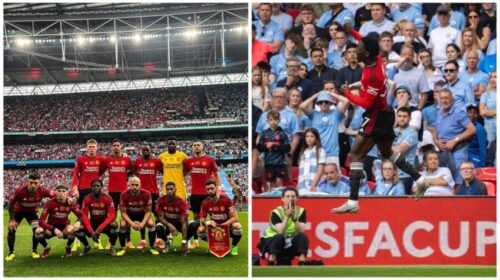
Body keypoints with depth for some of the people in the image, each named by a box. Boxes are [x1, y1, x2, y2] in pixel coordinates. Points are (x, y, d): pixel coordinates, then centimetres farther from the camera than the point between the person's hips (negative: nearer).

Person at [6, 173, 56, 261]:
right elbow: (10, 203, -21)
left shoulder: (42, 190, -32)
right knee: (11, 230, -9)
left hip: (32, 212, 1)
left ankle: (34, 251, 8)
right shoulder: (20, 190, -35)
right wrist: (12, 220, -17)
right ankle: (11, 253, 8)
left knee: (37, 229, -12)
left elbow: (55, 196, -18)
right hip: (18, 211, -1)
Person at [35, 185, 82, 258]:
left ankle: (68, 247, 0)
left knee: (71, 230, -35)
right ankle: (46, 248, 2)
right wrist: (54, 230, -36)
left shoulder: (71, 203, -12)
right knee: (38, 231, -31)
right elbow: (41, 221, -24)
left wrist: (78, 222, -37)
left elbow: (81, 216, -12)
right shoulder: (50, 203, -19)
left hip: (64, 227, 1)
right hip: (51, 227, -1)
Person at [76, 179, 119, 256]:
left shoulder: (107, 198, -17)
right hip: (92, 223, 2)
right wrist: (91, 231, -29)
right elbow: (84, 216, -15)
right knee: (79, 229, -26)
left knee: (114, 225, -35)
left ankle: (112, 247, -8)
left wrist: (100, 228, -34)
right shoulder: (87, 199, -11)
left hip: (104, 223, -2)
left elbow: (112, 215, -23)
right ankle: (86, 246, 7)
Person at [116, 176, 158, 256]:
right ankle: (123, 248, -7)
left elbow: (148, 211, -16)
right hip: (129, 215, 0)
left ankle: (152, 247, -6)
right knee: (122, 225, -27)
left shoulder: (146, 194, -25)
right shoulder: (124, 195, -26)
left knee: (151, 224, -25)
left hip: (142, 214, 0)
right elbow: (123, 212, -18)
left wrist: (142, 223, -30)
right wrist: (132, 223, -31)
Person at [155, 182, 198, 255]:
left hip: (179, 222, -1)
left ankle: (185, 242, 1)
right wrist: (169, 225, -36)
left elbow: (184, 222, -29)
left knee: (194, 225, -31)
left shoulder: (182, 203, -25)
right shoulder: (161, 201, -19)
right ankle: (167, 241, 1)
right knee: (158, 228, -35)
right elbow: (160, 217, -15)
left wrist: (184, 242, -35)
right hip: (167, 222, 1)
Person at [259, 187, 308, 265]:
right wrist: (287, 216, -35)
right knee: (279, 236, -36)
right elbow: (280, 232, -27)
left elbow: (301, 231, -17)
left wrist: (294, 218, -31)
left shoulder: (301, 211, -5)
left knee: (303, 236, -25)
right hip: (273, 241, -3)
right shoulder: (276, 212, -14)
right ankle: (270, 265, -31)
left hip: (291, 245, 3)